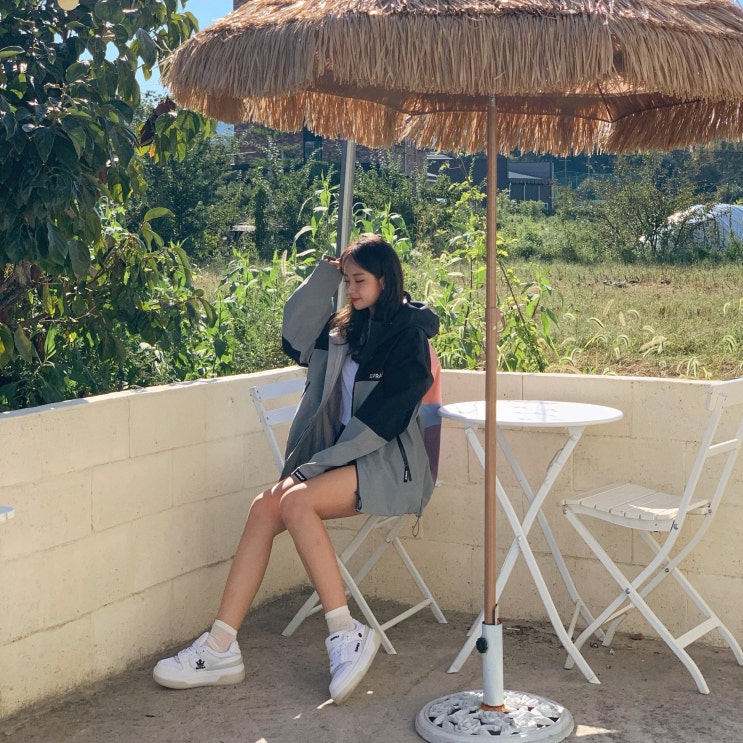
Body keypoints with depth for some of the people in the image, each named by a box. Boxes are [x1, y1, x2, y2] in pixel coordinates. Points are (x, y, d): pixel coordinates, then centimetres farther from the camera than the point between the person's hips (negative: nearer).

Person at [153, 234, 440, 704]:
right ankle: (220, 646, -21)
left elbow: (385, 417, -14)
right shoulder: (346, 329, 18)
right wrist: (326, 273, 7)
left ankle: (347, 634, -26)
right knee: (265, 507, -18)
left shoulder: (408, 335, -6)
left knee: (296, 502, -31)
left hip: (390, 463, -7)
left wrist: (320, 464, -17)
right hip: (341, 457, 7)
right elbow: (296, 341, 4)